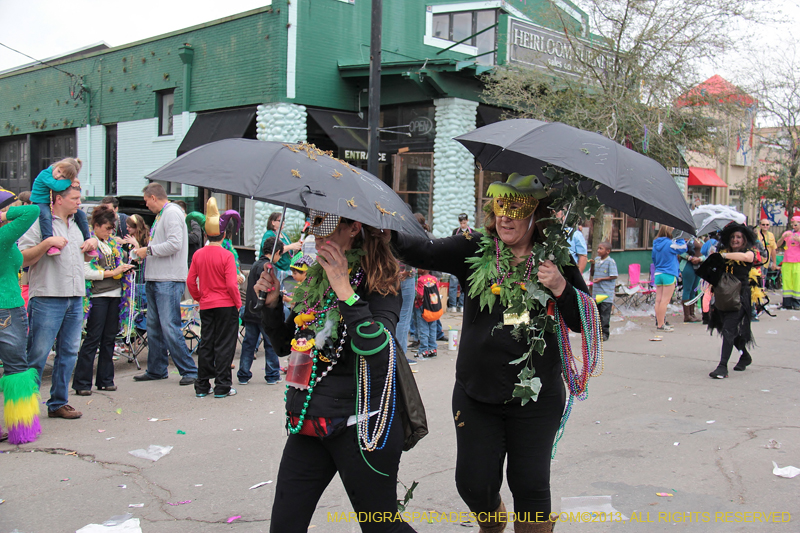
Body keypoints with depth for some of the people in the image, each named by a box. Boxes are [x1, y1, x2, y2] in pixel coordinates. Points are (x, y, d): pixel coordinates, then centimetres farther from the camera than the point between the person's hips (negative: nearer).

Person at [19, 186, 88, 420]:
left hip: (75, 298, 7)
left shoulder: (75, 225, 19)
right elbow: (22, 260, -12)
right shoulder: (39, 223, -5)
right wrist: (47, 243, -22)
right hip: (47, 298, -7)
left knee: (68, 352, 9)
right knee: (37, 354, -4)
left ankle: (58, 402, 18)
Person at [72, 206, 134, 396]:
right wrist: (112, 272, -16)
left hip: (115, 294, 7)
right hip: (97, 296, -7)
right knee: (93, 339, -6)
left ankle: (105, 379, 17)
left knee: (109, 338, 10)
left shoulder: (112, 243, 15)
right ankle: (82, 383, 0)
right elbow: (86, 272, -16)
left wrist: (124, 267, 4)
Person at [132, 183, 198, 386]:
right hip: (155, 278, 10)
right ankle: (156, 370, 22)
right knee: (154, 327, 13)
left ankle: (189, 371, -5)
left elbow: (174, 244, -21)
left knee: (170, 328, -11)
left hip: (169, 280, -10)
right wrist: (144, 249, 13)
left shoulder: (172, 212, -11)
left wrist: (149, 250, -13)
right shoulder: (161, 215, 20)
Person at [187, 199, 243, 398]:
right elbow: (231, 284, -16)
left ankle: (202, 386, 16)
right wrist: (238, 303, -3)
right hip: (226, 306, -5)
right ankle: (222, 387, 4)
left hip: (206, 306, 5)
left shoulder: (198, 254, 2)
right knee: (224, 345, 2)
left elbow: (190, 281, 5)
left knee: (205, 344, 12)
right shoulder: (226, 255, -12)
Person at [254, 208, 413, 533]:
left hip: (359, 424, -6)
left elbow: (377, 348, -27)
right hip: (308, 424, 6)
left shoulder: (378, 281, -9)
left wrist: (345, 290, -27)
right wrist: (272, 303, 2)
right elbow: (284, 346, 18)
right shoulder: (313, 279, 11)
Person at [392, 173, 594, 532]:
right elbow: (422, 252, -17)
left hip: (536, 397, -1)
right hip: (477, 394, 1)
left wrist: (561, 289, -18)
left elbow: (585, 322, -1)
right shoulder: (474, 252, -3)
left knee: (530, 485, 1)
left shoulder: (555, 262, -2)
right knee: (475, 485, 9)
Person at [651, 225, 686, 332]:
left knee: (658, 300, 8)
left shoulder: (655, 245, 9)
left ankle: (659, 322, 14)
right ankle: (661, 325, -5)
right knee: (665, 301, -5)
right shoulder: (669, 244, -12)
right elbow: (683, 248, -1)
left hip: (658, 274, 7)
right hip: (668, 275, -7)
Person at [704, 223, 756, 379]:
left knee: (728, 329, -16)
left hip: (740, 296, -5)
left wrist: (724, 255, -25)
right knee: (732, 330, 17)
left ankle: (723, 366, -19)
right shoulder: (724, 252, 14)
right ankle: (745, 356, 41)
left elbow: (745, 257, -25)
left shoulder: (749, 252, 0)